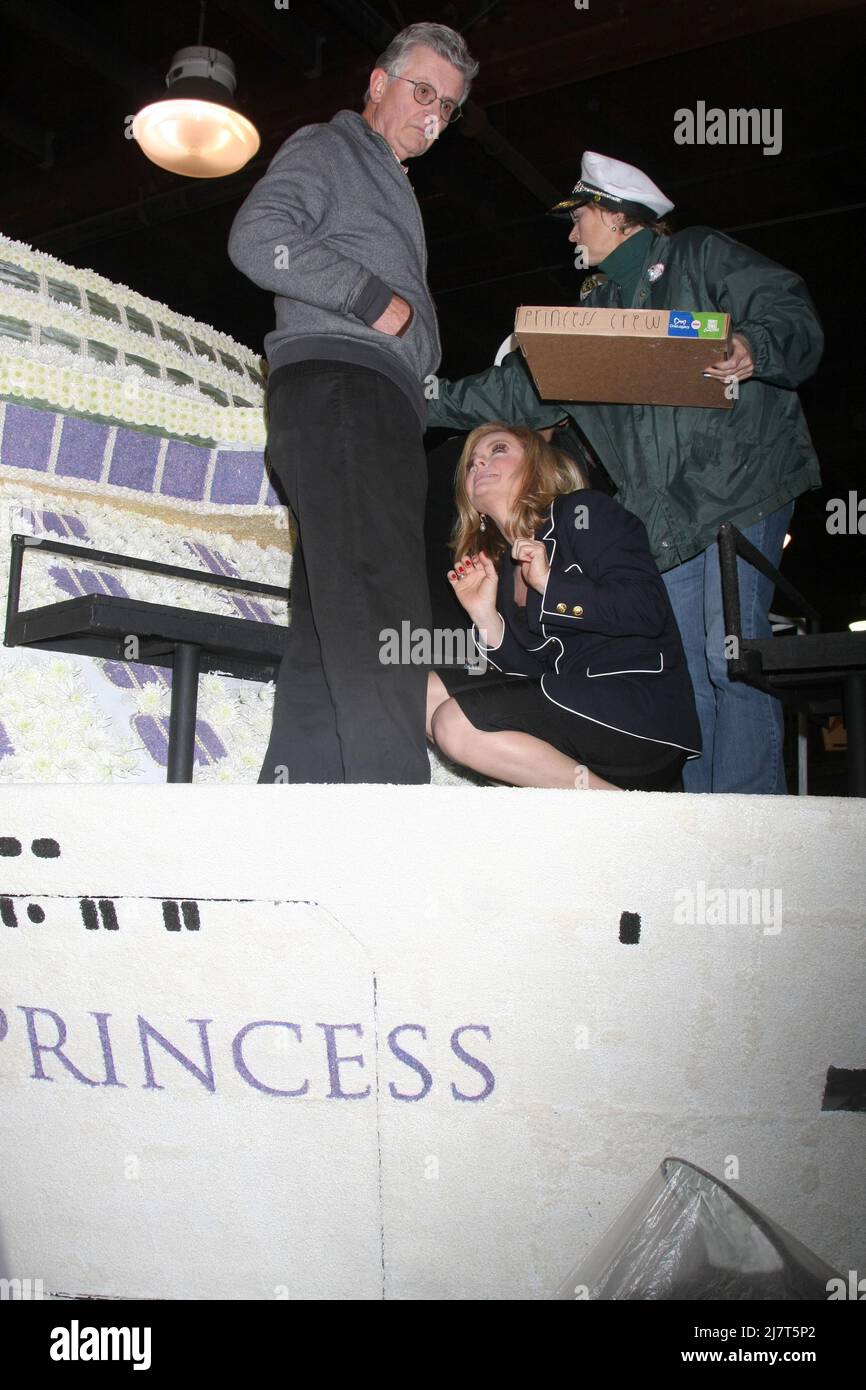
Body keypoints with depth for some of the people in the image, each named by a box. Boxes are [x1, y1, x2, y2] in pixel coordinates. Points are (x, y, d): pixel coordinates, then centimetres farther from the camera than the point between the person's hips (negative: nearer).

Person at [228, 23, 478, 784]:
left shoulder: (392, 191, 38)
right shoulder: (324, 149, 12)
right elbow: (258, 237, -9)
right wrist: (375, 300, -9)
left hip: (382, 408, 9)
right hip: (336, 385, -9)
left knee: (327, 640, -1)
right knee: (379, 609, -24)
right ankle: (394, 783, -32)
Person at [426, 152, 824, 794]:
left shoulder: (700, 255, 9)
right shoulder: (595, 310, 26)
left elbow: (793, 314, -1)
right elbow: (519, 389, 24)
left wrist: (755, 349, -23)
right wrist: (428, 399, 20)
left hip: (741, 483, -6)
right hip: (664, 514, 6)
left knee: (731, 655, -16)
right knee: (687, 674, 2)